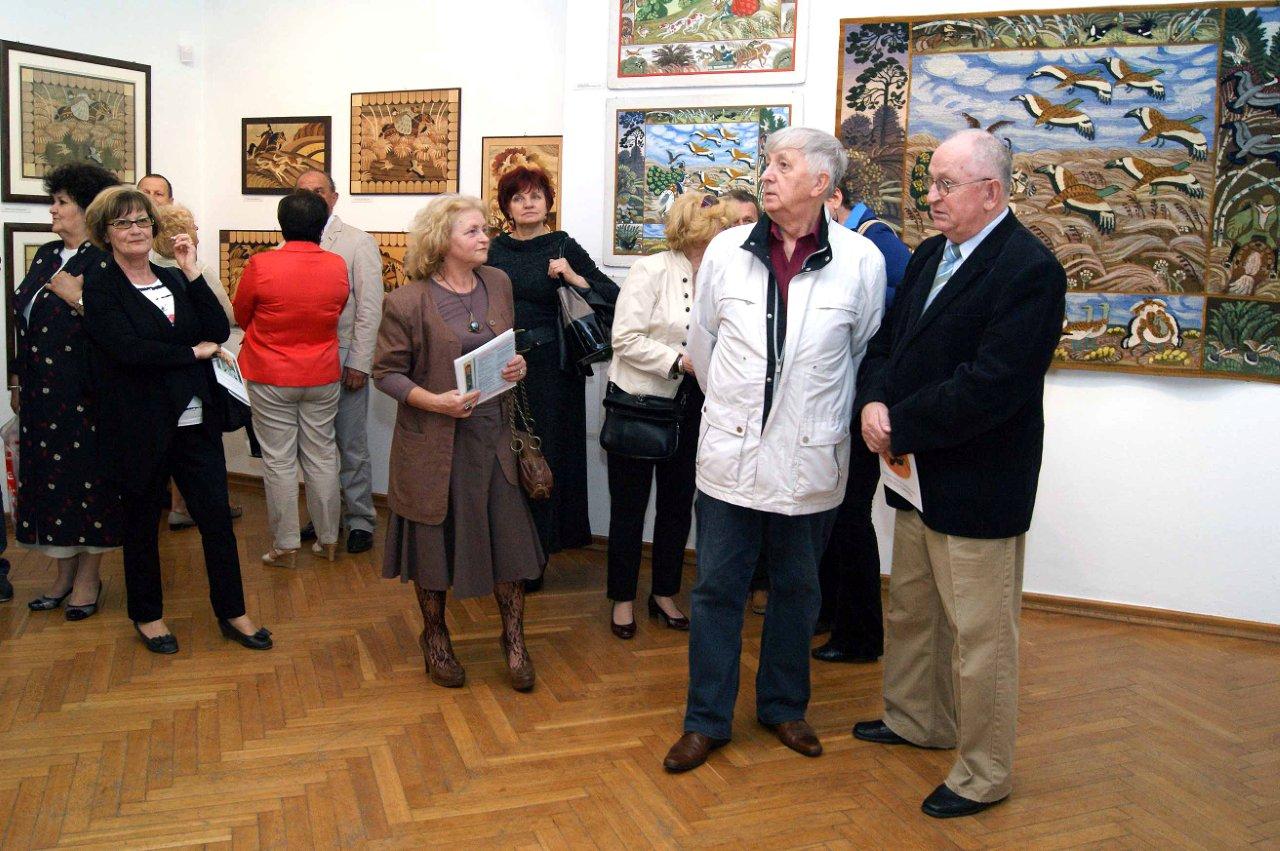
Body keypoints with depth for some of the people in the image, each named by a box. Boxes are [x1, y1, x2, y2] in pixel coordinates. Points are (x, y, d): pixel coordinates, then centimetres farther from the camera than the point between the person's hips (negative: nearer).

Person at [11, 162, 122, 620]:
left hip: (85, 394, -8)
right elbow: (22, 319, 17)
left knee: (87, 476, 3)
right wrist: (17, 378, 17)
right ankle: (64, 572, 26)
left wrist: (80, 299, -23)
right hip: (41, 392, 8)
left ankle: (89, 575, 17)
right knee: (46, 476, 13)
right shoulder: (46, 255, 13)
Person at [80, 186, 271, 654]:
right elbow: (127, 349, -18)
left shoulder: (172, 279, 10)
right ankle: (147, 615, 29)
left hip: (195, 421, 4)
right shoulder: (100, 284, -5)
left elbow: (219, 330, -2)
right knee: (141, 524, 12)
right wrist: (193, 352, -10)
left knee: (217, 518, 5)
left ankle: (231, 612, 19)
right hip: (140, 426, -4)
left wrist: (193, 272, -7)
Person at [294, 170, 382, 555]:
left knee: (352, 448, 3)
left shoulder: (358, 242, -3)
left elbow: (370, 307, -7)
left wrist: (359, 362, -13)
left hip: (343, 360, -4)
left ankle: (359, 520, 15)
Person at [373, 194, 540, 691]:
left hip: (493, 435, 4)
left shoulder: (498, 283, 5)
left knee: (509, 536, 4)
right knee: (435, 539, 10)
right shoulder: (407, 301, -10)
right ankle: (435, 638, 31)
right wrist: (434, 401, -21)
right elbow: (386, 372, -7)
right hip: (434, 441, -4)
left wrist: (517, 366, -3)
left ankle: (514, 640, 22)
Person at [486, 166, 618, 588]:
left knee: (543, 458, 2)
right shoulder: (494, 249, 8)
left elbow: (615, 296, -7)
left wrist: (574, 278, -19)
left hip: (549, 367, -2)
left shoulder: (564, 248, 0)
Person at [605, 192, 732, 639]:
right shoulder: (650, 270, -13)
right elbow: (625, 338, -18)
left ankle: (664, 594, 29)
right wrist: (679, 362, -21)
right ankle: (623, 599, 22)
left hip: (688, 405, 5)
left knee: (678, 502, 13)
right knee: (629, 505, 7)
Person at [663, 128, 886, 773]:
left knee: (796, 590, 15)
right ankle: (706, 720, 23)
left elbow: (867, 352, 5)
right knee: (717, 589, 8)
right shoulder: (726, 250, -2)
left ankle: (784, 707, 35)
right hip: (729, 453, 1)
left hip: (810, 459, 0)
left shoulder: (861, 260, -7)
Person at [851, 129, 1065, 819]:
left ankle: (984, 773, 23)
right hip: (918, 475, 9)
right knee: (910, 610, 23)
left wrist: (900, 426, -18)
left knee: (979, 633, 5)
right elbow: (887, 341, 11)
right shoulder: (930, 256, 9)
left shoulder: (1030, 269, -18)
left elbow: (990, 386, -25)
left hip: (978, 488, -9)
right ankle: (918, 720, 44)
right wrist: (873, 402, -9)